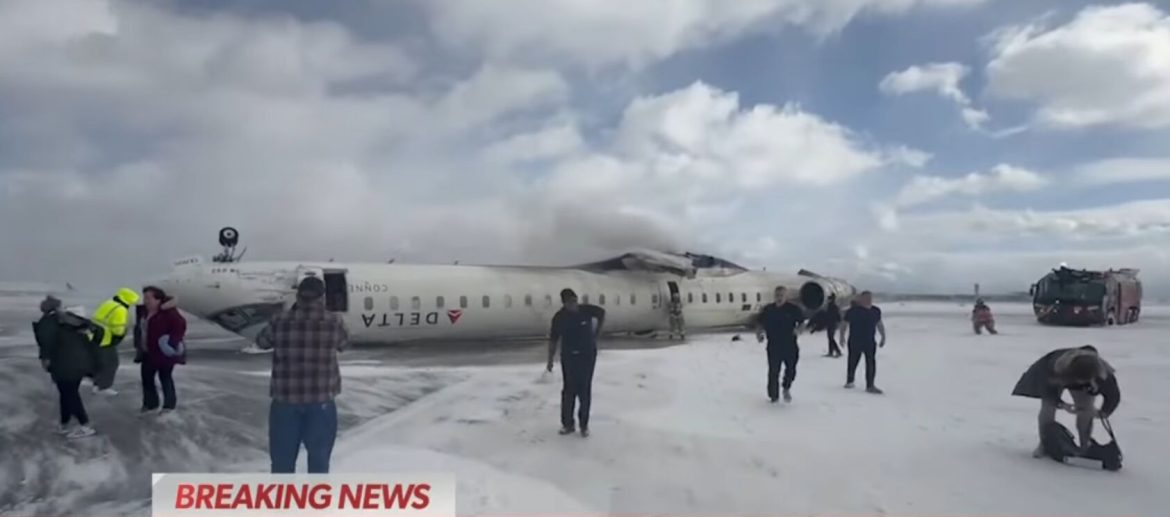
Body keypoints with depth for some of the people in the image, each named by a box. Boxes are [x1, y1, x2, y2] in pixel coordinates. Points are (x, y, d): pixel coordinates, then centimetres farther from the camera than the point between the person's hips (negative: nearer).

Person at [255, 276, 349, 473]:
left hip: (285, 400, 1)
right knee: (319, 457, 12)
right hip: (321, 400, -1)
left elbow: (262, 342, 13)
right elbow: (344, 343, 13)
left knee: (283, 458, 11)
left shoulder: (280, 321, -5)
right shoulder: (333, 322, -7)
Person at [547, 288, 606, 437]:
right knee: (568, 390, 4)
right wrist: (550, 360, -3)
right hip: (568, 357, 0)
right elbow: (553, 340, -4)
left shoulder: (587, 310, -13)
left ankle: (584, 424, 17)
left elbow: (602, 313, 8)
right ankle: (567, 423, 18)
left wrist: (597, 332, 6)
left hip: (587, 356, 0)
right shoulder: (559, 317, -12)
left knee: (585, 390, 5)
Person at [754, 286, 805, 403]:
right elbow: (759, 323, 13)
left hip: (790, 345, 0)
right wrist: (759, 334, -3)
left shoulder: (793, 309, -2)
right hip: (773, 346, 1)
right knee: (773, 371, 1)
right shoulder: (767, 310, 3)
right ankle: (773, 395, 14)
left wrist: (798, 328, -14)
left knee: (791, 369, -1)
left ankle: (786, 388, 27)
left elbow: (802, 321, 6)